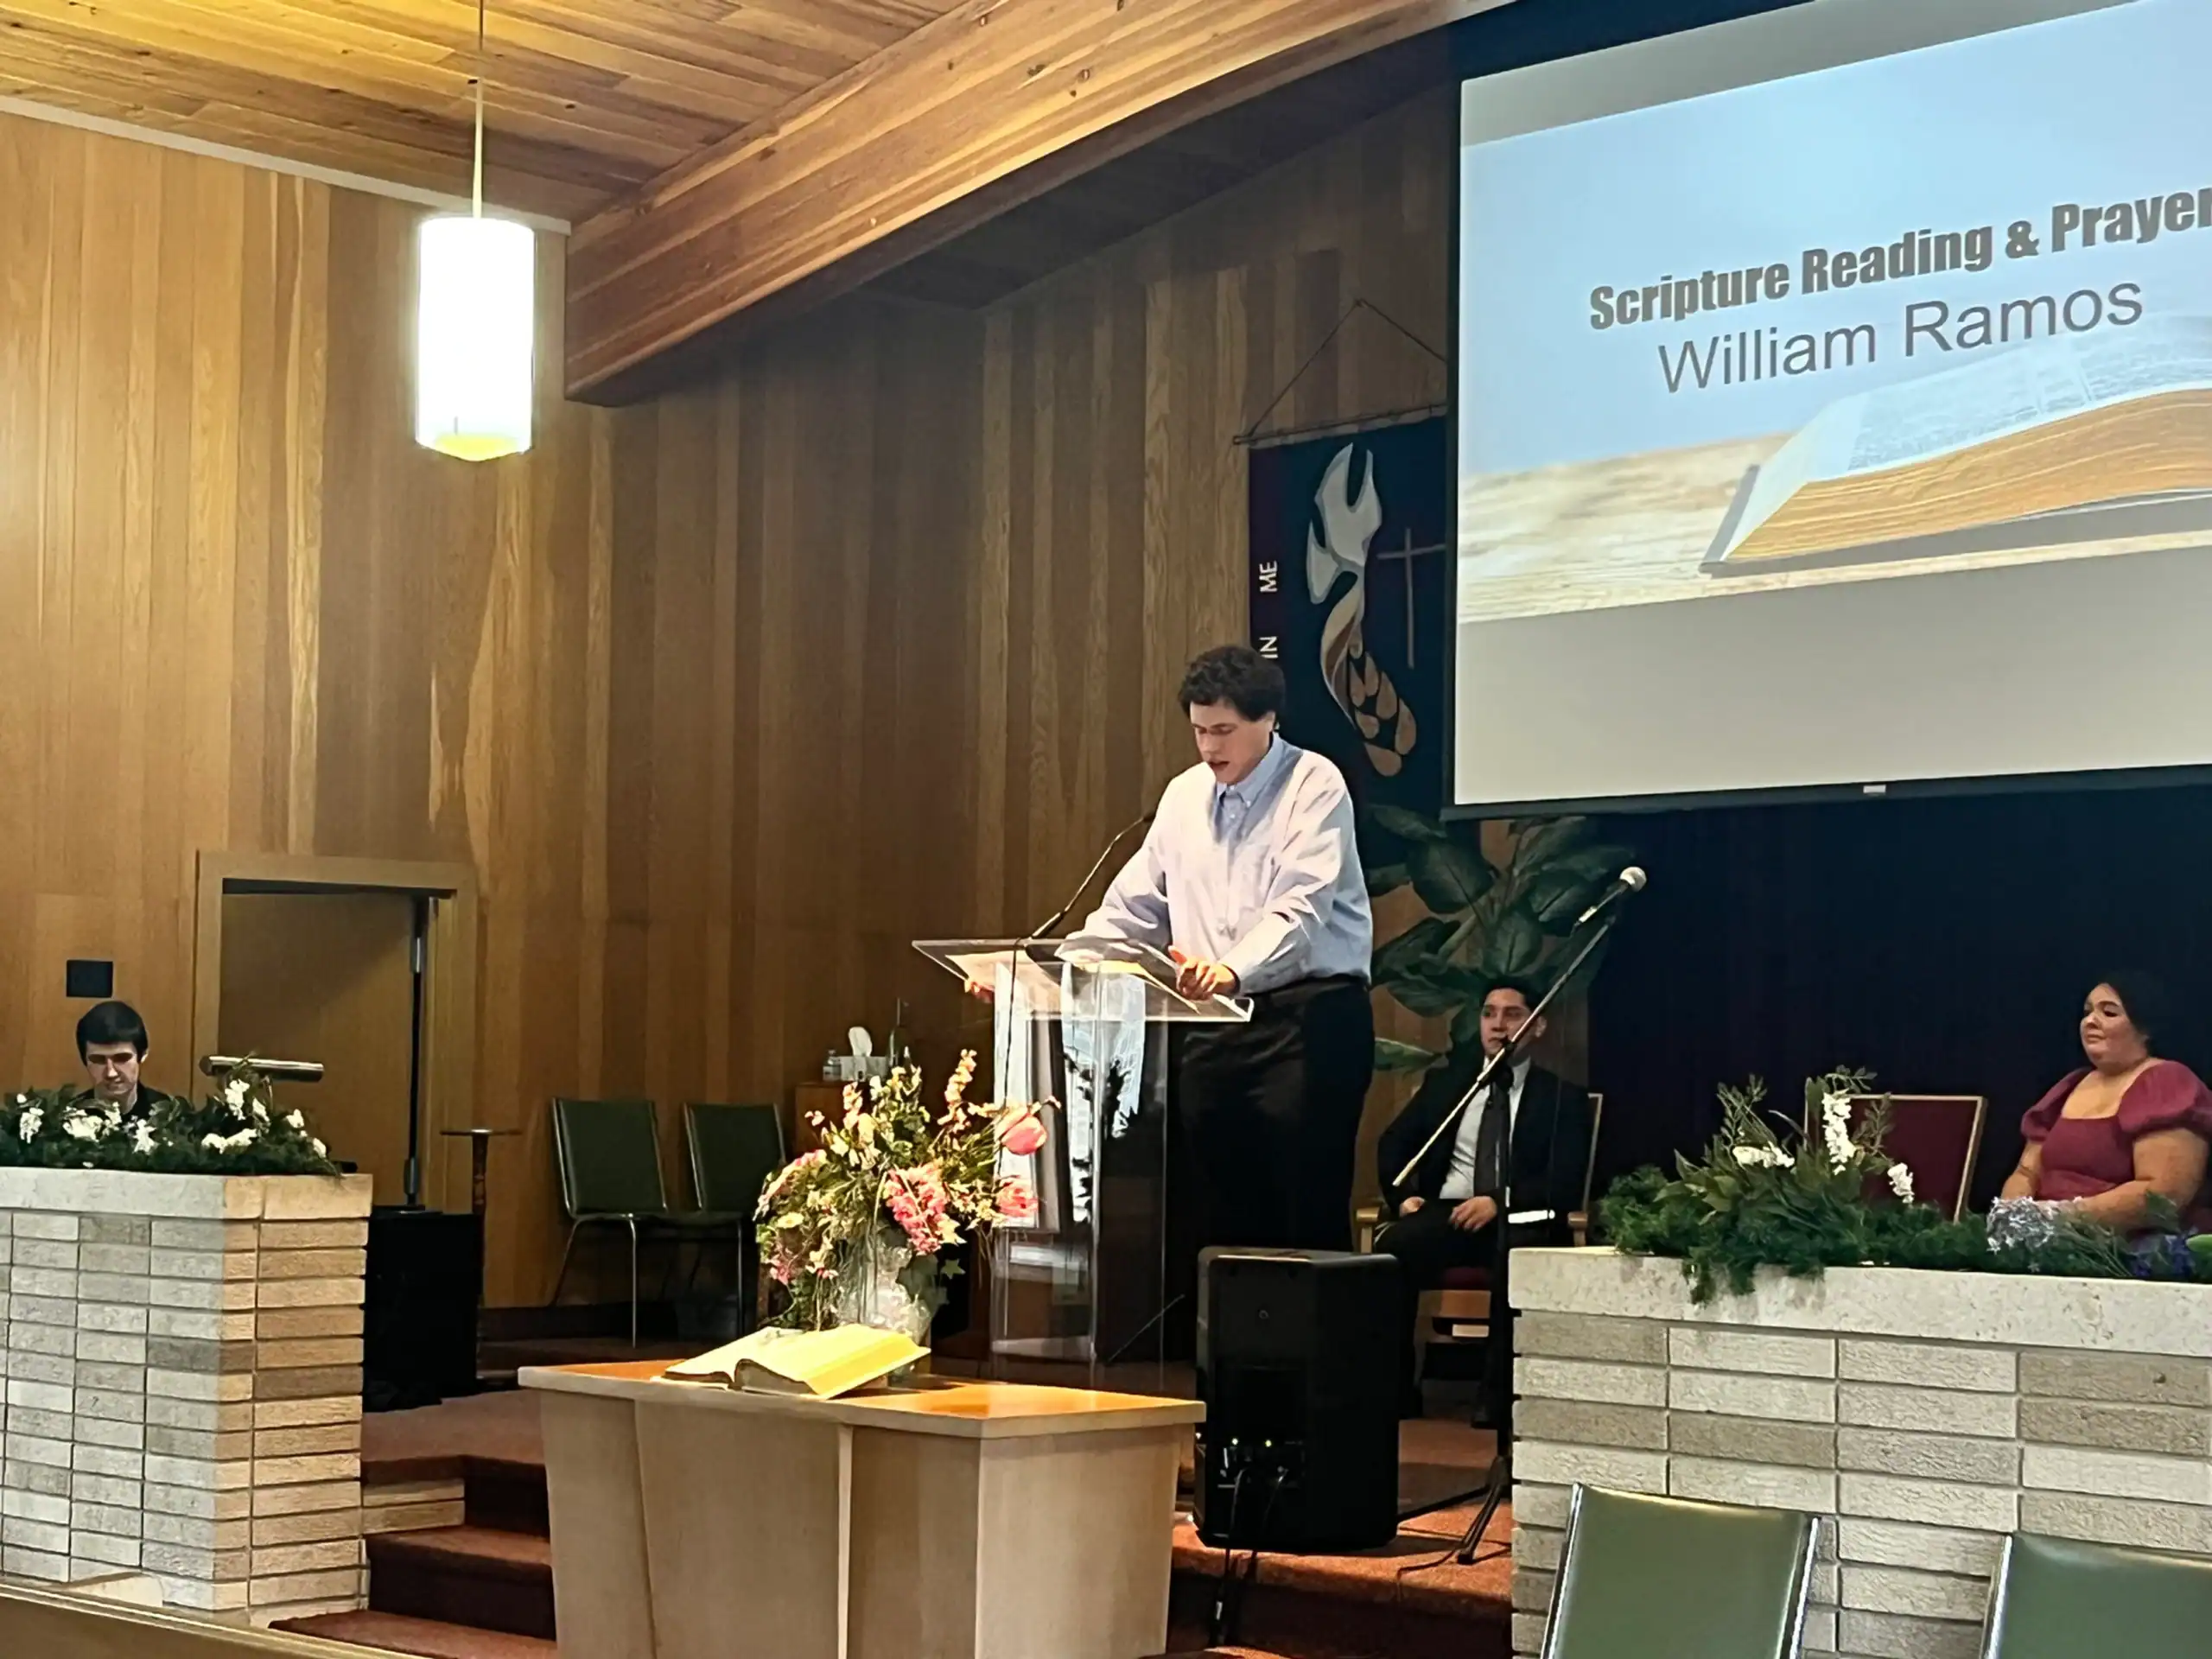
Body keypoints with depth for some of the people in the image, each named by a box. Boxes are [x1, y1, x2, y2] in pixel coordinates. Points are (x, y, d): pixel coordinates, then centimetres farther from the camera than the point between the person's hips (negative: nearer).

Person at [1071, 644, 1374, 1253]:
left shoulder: (1314, 786, -5)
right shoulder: (1185, 796, 14)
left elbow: (1301, 910, -19)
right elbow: (1133, 908, 15)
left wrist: (1233, 970, -37)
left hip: (1309, 1017, -6)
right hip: (1214, 1024, 6)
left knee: (1309, 1219, -7)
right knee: (1224, 1218, 7)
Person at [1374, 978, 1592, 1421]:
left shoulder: (1562, 1096, 11)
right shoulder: (1445, 1082, 21)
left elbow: (1566, 1181, -2)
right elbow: (1393, 1143, 22)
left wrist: (1499, 1202, -17)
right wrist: (1403, 1195, 1)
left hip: (1520, 1220, -3)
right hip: (1446, 1213, 3)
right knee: (1391, 1248, -32)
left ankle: (1499, 1405, -32)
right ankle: (1396, 1399, -26)